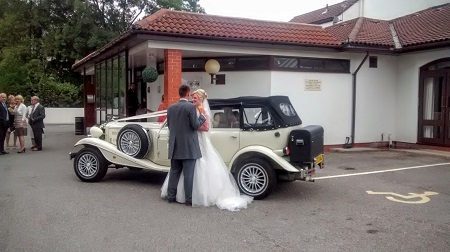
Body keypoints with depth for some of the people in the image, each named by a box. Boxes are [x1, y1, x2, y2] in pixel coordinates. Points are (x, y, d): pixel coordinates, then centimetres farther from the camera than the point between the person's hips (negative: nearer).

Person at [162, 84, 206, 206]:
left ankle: (171, 196, 20)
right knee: (188, 173, 0)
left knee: (174, 172, 14)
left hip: (175, 146, 6)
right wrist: (202, 116, 3)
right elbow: (195, 125, -13)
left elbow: (169, 125, 12)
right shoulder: (191, 107, -13)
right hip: (188, 147, -5)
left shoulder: (171, 108, 6)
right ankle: (189, 198, 6)